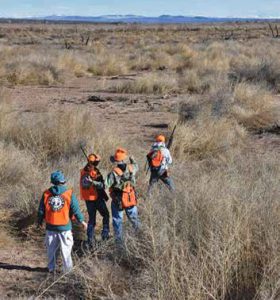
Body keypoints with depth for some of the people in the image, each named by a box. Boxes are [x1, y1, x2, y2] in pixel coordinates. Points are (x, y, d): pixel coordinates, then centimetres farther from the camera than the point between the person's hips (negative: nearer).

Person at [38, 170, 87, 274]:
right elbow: (76, 210, -6)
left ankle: (51, 268, 20)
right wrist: (82, 221, 7)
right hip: (65, 227, -2)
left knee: (51, 249, 13)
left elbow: (41, 210, 5)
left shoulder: (46, 194, -2)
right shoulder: (69, 194, -9)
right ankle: (68, 269, 9)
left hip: (51, 227, 2)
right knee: (66, 249, 5)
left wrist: (40, 221, 21)